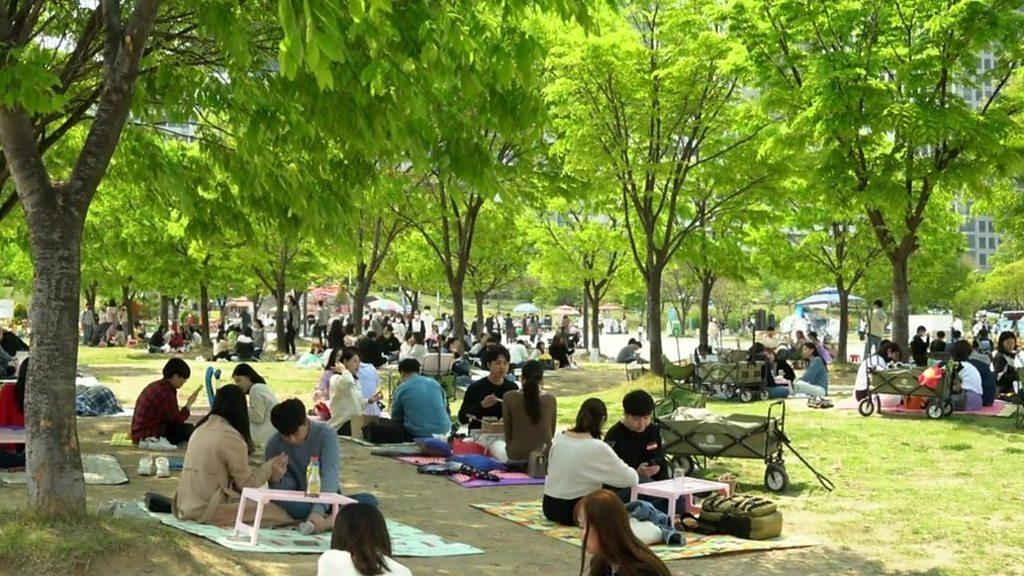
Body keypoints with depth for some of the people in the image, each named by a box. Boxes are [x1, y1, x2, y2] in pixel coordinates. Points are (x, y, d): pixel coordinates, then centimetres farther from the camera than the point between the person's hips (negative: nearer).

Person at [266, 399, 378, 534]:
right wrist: (276, 479, -32)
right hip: (300, 502, 0)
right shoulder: (275, 444, -8)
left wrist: (319, 510, -42)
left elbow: (330, 474, -26)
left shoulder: (325, 434, -14)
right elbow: (287, 486, -7)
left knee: (369, 500, -27)